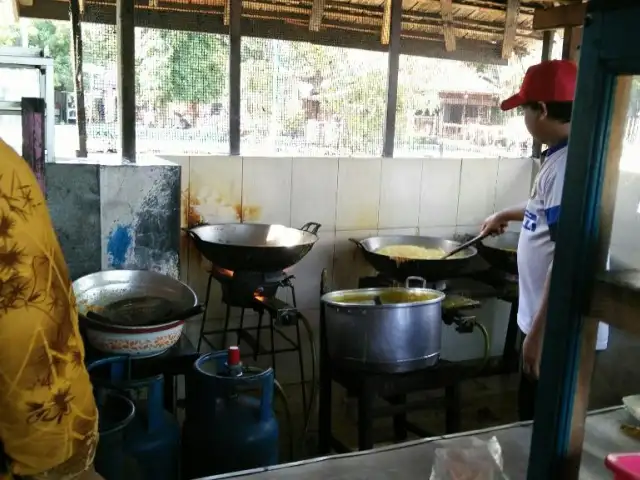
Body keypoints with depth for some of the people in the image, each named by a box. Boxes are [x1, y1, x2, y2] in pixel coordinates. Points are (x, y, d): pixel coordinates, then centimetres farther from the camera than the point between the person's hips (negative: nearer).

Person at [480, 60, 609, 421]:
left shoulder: (570, 165, -23)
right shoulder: (561, 156, 8)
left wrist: (539, 332, -24)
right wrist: (508, 215, 36)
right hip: (548, 320, 9)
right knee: (534, 417, 22)